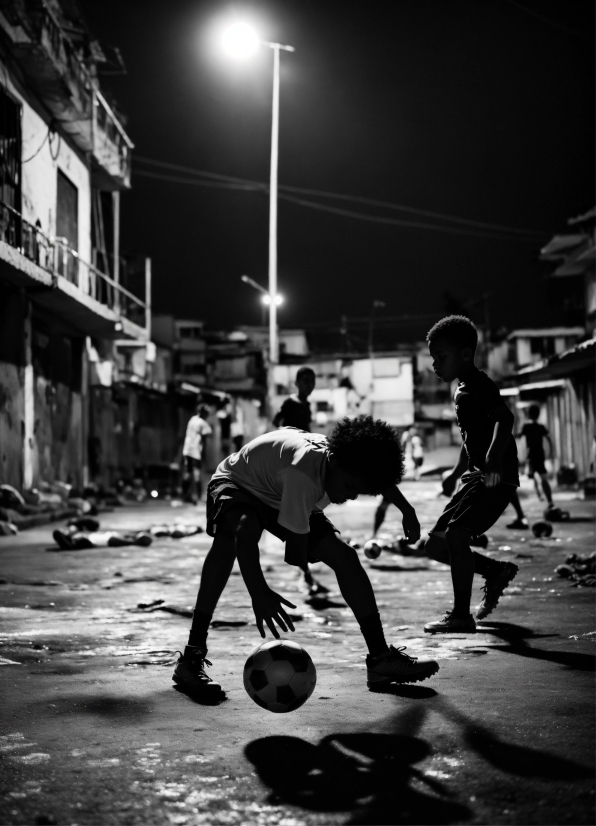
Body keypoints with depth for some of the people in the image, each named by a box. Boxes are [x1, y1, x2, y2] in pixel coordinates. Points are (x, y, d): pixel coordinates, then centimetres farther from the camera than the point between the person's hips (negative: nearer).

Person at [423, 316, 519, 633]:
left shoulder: (478, 386, -13)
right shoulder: (463, 390, 17)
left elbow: (505, 418, -32)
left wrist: (493, 460, -45)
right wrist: (456, 473, 28)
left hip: (497, 477, -10)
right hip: (477, 477, 10)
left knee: (455, 534, -23)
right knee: (436, 545, 8)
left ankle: (461, 615, -15)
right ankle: (497, 572, 23)